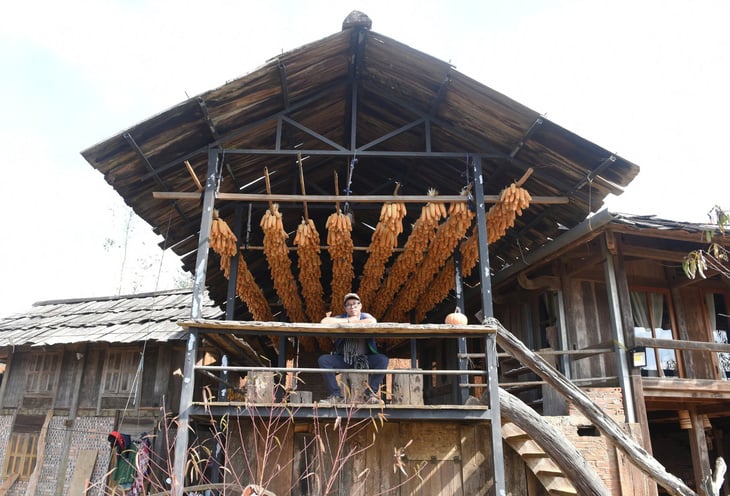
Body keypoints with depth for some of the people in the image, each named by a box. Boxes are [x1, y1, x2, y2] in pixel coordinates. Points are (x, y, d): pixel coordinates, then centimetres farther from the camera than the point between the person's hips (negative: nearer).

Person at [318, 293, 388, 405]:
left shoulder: (365, 316, -1)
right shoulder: (341, 318, 2)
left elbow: (373, 322, -28)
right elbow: (324, 322, -20)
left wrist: (352, 322, -18)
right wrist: (348, 320, -17)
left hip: (365, 359, -1)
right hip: (344, 359, 1)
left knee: (383, 360, -27)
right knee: (323, 360, -20)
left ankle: (371, 394, -13)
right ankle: (336, 395, -13)